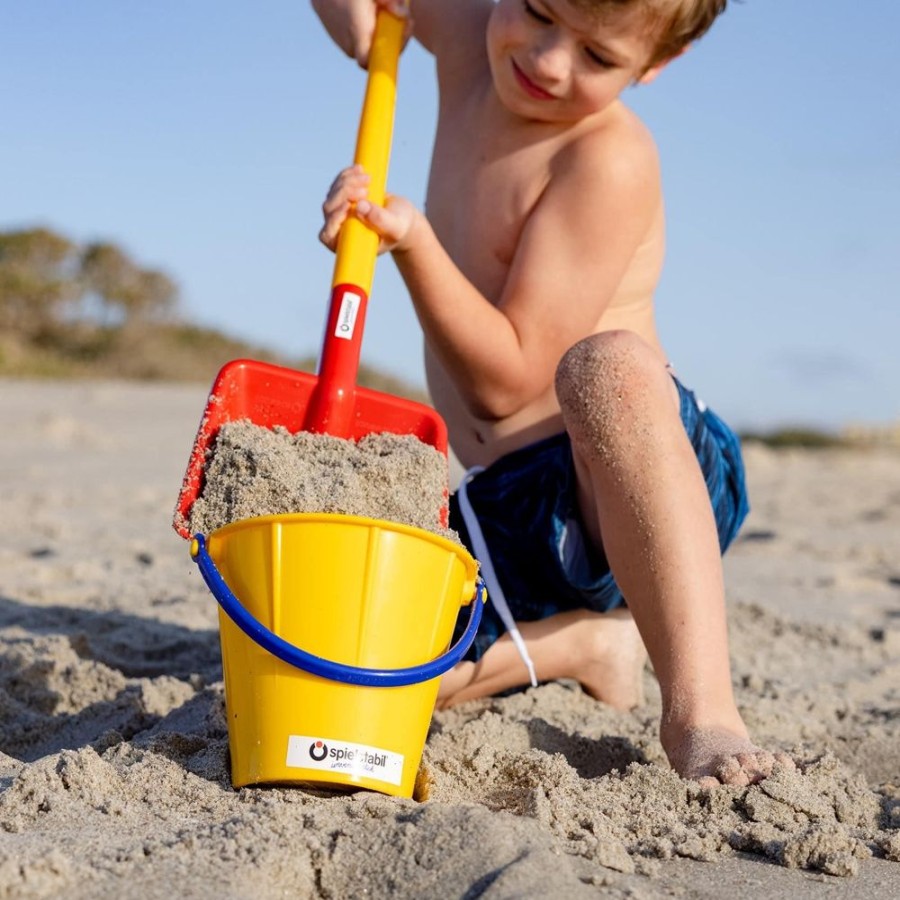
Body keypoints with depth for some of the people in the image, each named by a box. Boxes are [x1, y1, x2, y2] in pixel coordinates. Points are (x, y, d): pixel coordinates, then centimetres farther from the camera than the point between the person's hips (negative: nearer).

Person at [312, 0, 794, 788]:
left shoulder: (610, 159, -17)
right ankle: (583, 642, 18)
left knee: (608, 363, -41)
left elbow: (504, 381, -20)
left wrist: (411, 241, -29)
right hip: (508, 514, 8)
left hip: (636, 494, -7)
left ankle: (699, 703, -37)